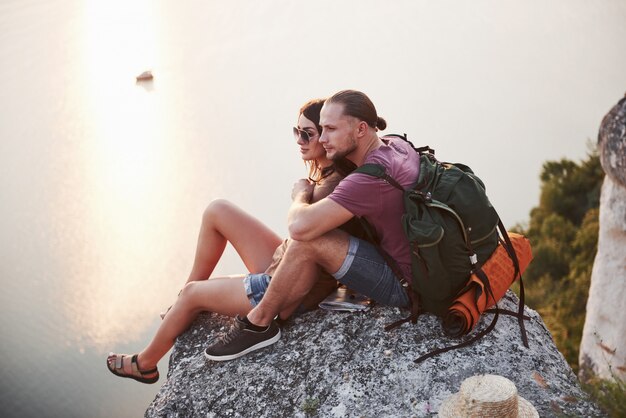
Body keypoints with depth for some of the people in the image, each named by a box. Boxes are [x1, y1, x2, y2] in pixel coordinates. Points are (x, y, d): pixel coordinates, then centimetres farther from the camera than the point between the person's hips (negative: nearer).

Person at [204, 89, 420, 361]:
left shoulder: (372, 178, -27)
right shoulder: (396, 145, 1)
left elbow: (300, 226, -31)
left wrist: (300, 195, -7)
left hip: (405, 286, -10)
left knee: (309, 240, -21)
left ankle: (259, 324, -2)